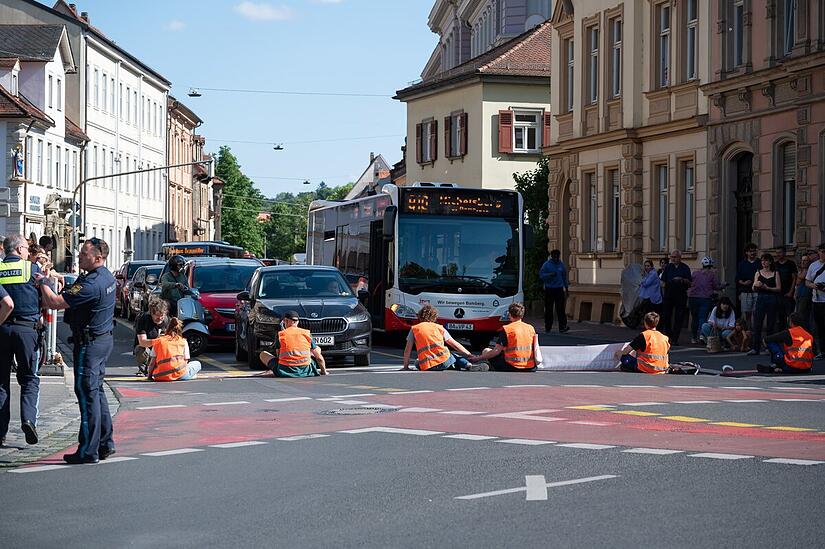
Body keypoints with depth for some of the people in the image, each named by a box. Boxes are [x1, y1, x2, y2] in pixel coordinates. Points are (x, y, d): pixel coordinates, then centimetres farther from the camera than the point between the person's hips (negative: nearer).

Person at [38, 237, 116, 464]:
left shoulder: (91, 283, -24)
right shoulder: (107, 276, 8)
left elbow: (54, 303, -24)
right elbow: (73, 294, 19)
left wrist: (43, 282, -8)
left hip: (89, 343, -10)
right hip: (103, 339, 10)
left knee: (87, 393, -6)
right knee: (97, 391, 17)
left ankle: (88, 451, -3)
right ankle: (105, 443, 22)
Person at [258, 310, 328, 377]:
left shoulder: (280, 334, 2)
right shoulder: (307, 334, 4)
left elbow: (279, 354, 14)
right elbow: (319, 358, 8)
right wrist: (324, 372, 22)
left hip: (284, 372, 0)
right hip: (305, 372, 0)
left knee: (263, 354, 24)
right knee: (318, 349, 27)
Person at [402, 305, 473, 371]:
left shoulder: (414, 329, 14)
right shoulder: (439, 327, 17)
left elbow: (407, 351, 12)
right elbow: (455, 344, 18)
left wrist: (405, 367, 21)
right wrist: (469, 355, 25)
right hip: (444, 361, 3)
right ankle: (465, 363, 8)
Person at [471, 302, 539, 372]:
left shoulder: (506, 329, -9)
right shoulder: (531, 328, 6)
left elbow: (496, 351, -11)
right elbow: (534, 350, 14)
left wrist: (478, 358, -2)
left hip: (512, 368, -5)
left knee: (486, 351, 13)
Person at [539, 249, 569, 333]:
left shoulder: (561, 264, 10)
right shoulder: (546, 264, -1)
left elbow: (564, 276, 20)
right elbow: (541, 275, -6)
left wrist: (566, 286, 23)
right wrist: (550, 274, -20)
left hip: (559, 289, 2)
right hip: (549, 289, -2)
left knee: (560, 308, -8)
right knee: (548, 308, 3)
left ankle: (562, 326, -12)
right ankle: (547, 326, 12)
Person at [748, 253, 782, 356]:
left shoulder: (775, 273, 5)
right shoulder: (758, 273, 9)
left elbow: (779, 288, -1)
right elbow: (754, 289, 6)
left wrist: (767, 288, -13)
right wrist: (756, 285, -17)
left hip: (772, 299, -1)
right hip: (761, 298, 1)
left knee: (771, 324, 2)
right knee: (757, 324, -6)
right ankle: (755, 348, -7)